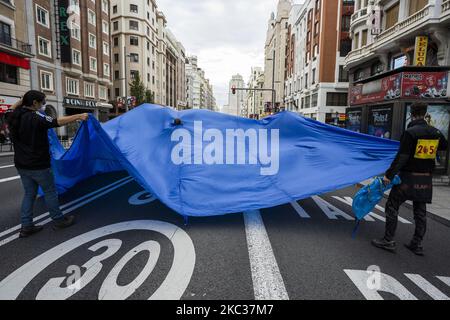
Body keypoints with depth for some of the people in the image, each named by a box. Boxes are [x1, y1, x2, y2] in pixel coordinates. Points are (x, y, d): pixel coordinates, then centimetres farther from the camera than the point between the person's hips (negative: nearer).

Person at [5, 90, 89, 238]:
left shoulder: (13, 117, 4)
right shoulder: (35, 117, -20)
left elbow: (10, 110, 28)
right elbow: (58, 122, -27)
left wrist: (21, 100, 23)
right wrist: (78, 116, -22)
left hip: (22, 165, 8)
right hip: (38, 165, -8)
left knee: (29, 194, 15)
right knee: (50, 192, 7)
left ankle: (26, 226, 18)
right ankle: (59, 220, 19)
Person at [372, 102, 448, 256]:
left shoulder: (410, 132, -16)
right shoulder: (435, 132, 5)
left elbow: (401, 157, -20)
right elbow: (444, 146, 27)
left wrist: (389, 175, -15)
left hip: (408, 177, -6)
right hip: (426, 179, 7)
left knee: (392, 206, 3)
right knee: (420, 211, 14)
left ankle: (388, 241, 5)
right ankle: (417, 244, 22)